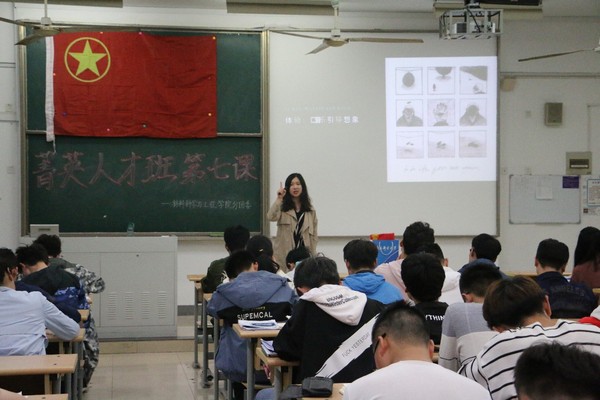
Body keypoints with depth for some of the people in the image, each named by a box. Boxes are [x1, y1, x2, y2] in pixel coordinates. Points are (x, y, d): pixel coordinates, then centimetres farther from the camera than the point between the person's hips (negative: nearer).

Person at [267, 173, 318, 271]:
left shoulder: (310, 210, 12)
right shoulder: (282, 207, 4)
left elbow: (314, 234, 11)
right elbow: (270, 217, -17)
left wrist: (313, 255, 5)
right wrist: (279, 199, -20)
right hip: (285, 253, -2)